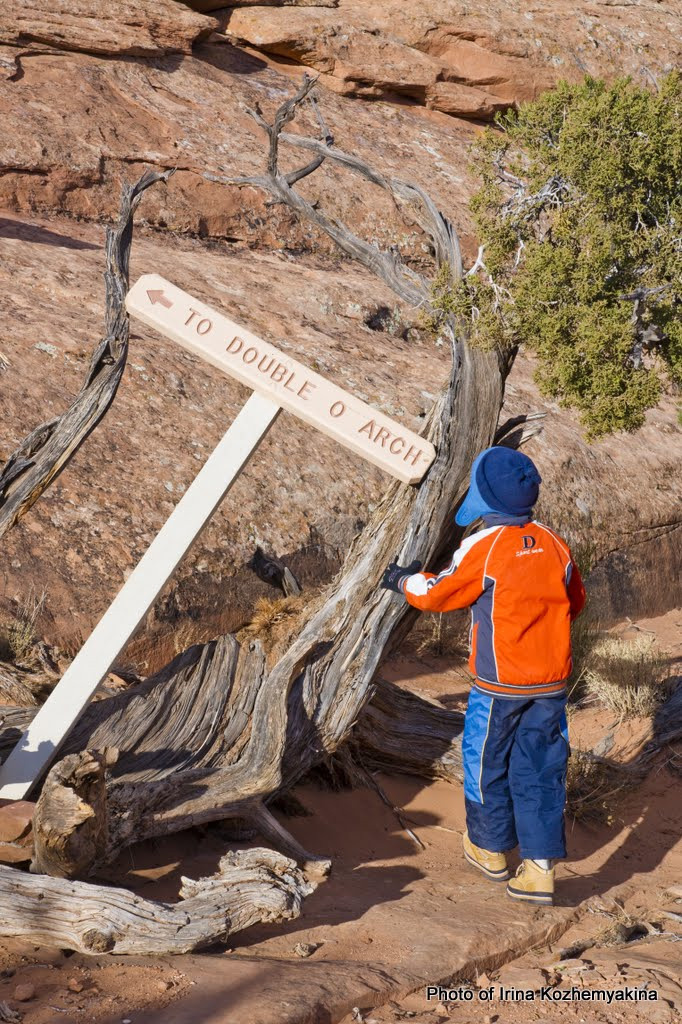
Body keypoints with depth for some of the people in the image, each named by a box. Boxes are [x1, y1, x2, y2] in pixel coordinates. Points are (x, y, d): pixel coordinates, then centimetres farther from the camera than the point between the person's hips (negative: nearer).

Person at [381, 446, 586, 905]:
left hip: (499, 684, -4)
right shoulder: (555, 545, 0)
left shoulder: (482, 547, -14)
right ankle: (540, 868, 5)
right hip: (552, 682, 4)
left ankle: (490, 849, 30)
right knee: (540, 768, 7)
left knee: (488, 762, 15)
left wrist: (406, 581, 19)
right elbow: (575, 602, 15)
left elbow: (437, 594, -1)